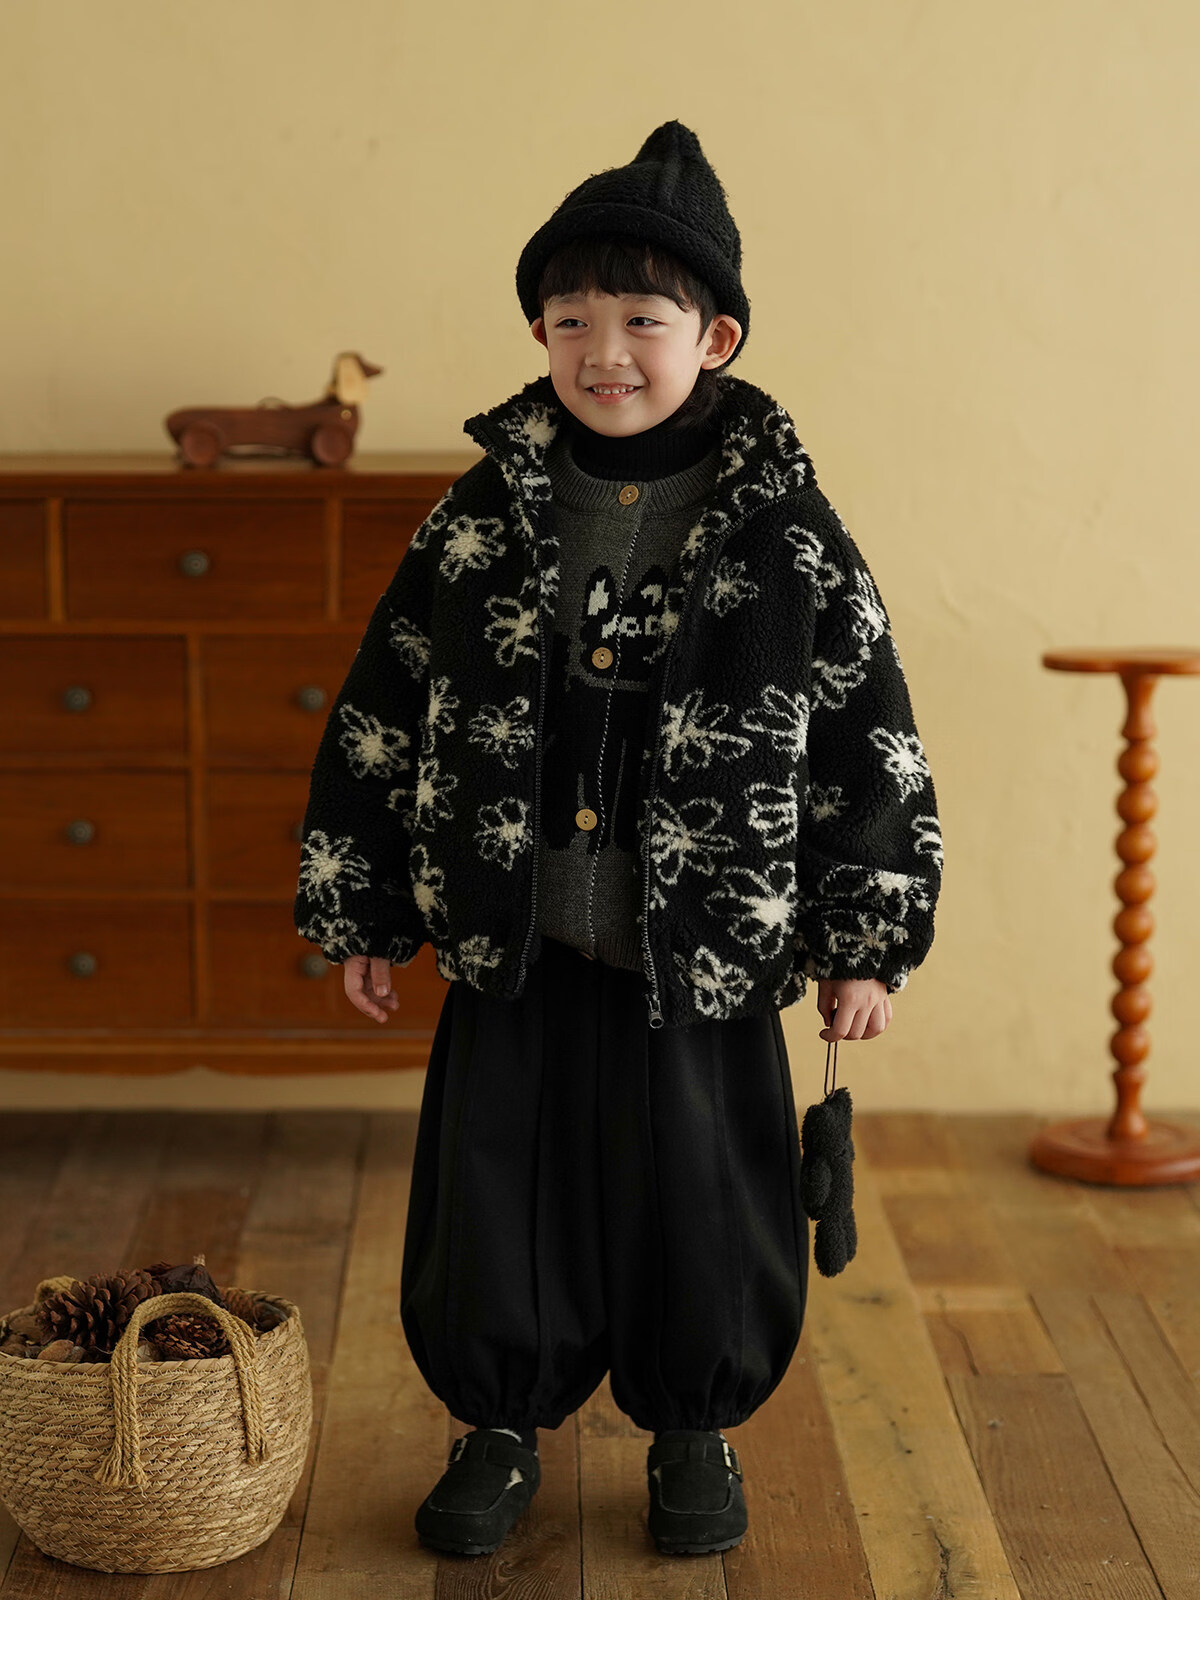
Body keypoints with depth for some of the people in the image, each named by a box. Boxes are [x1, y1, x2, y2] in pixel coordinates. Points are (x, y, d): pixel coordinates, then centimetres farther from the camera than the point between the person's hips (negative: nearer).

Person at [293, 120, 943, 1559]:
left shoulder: (785, 534, -5)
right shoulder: (483, 516, 0)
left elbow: (870, 742, 0)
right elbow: (381, 718, 6)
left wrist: (867, 940, 0)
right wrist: (360, 912, 7)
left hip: (704, 958, -1)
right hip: (512, 951, 2)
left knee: (700, 1199, 9)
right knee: (496, 1188, 9)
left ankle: (695, 1431, 32)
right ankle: (501, 1428, 30)